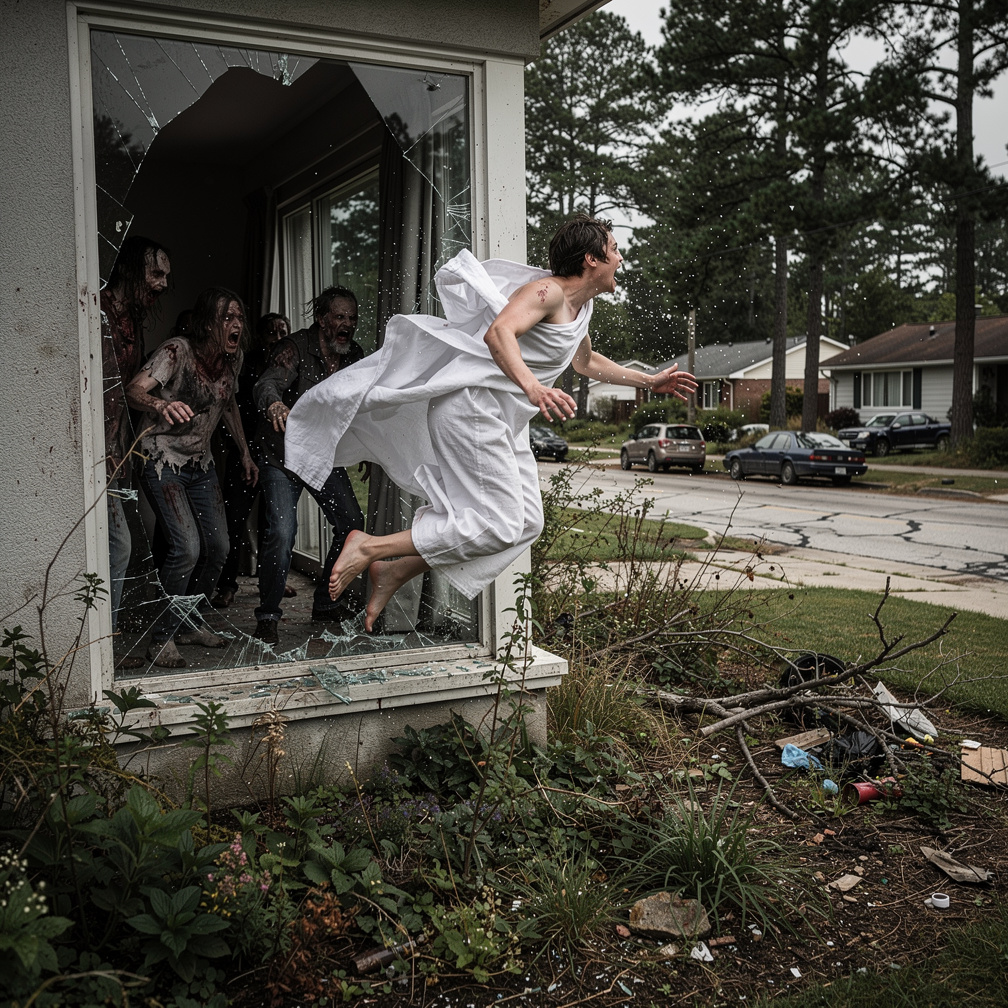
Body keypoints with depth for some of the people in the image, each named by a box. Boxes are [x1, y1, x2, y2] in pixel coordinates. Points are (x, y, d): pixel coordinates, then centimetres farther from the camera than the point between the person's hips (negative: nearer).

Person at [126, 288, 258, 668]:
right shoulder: (177, 351, -19)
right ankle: (162, 637, -2)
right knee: (186, 548, -18)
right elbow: (134, 390, -33)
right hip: (163, 462, -7)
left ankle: (192, 624, 24)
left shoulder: (233, 358, 2)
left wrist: (245, 452, 22)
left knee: (218, 547, 4)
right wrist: (161, 405, -54)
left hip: (201, 464, 7)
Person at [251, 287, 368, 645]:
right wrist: (275, 404, -57)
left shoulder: (354, 354, 1)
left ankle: (325, 603, 20)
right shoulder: (296, 348, -17)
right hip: (283, 454, -6)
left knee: (352, 523, 4)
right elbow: (267, 384, -35)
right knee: (281, 531, -17)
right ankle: (268, 616, -2)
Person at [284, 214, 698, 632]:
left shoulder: (580, 306, 19)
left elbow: (587, 362, 37)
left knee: (527, 523, 5)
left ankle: (395, 571, 7)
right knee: (497, 526, -14)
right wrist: (532, 387, -46)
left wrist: (649, 381, 39)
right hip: (472, 405, -10)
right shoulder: (548, 290, -12)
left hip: (501, 419, 10)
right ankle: (371, 547, -7)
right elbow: (498, 332, -30)